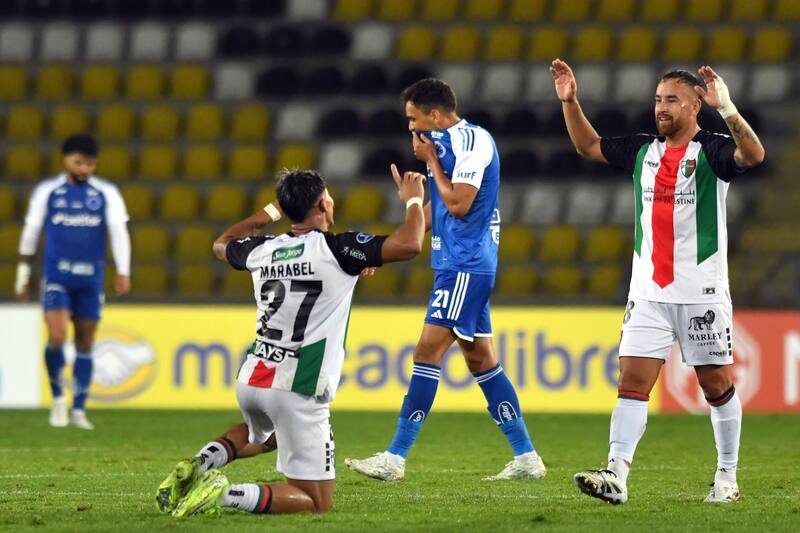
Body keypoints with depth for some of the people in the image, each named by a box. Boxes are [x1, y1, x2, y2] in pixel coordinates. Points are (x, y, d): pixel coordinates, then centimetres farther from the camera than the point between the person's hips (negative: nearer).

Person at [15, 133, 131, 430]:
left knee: (85, 345, 5)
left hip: (91, 279, 1)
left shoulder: (107, 194, 4)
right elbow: (30, 233, 10)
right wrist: (23, 276, 12)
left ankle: (79, 410, 13)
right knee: (56, 338, -15)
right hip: (56, 277, -1)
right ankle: (58, 397, 6)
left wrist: (123, 273, -13)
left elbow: (119, 232, -1)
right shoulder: (47, 191, 4)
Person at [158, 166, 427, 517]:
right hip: (297, 392, -7)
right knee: (317, 503, 1)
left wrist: (271, 212, 40)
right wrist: (413, 201, 1)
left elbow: (222, 244, 32)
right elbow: (409, 245, -17)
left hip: (251, 379, 7)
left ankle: (203, 463, 11)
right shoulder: (333, 248, -10)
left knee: (261, 435, 41)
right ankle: (226, 495, -21)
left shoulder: (263, 250, 8)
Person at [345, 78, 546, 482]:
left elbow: (458, 205, -20)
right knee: (480, 359, 10)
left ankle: (395, 458, -13)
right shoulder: (448, 143, 15)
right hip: (458, 265, 10)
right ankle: (526, 458, 14)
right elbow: (438, 208, 23)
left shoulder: (471, 141, -14)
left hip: (466, 265, -10)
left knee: (428, 352, -12)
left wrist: (431, 161, -9)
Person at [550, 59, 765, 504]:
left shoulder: (711, 151, -7)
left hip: (702, 292, -4)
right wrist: (570, 102, 10)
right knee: (633, 380, -7)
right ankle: (617, 475, -14)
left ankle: (727, 477, 18)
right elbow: (589, 146, 23)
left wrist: (727, 109, -41)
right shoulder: (644, 150, 10)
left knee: (718, 385, 4)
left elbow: (753, 155, -27)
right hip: (648, 293, 5)